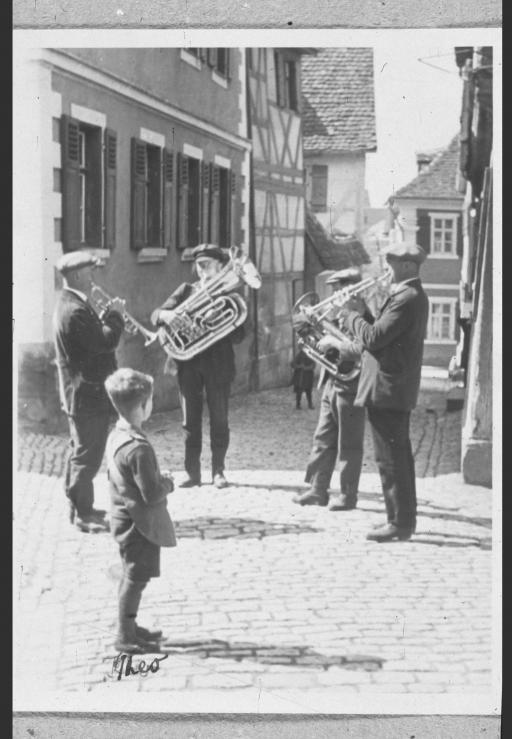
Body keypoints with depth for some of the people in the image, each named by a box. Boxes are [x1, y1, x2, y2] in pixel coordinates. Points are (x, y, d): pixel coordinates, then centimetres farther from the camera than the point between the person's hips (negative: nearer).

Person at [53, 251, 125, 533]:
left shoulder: (69, 304, 12)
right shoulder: (75, 310, -23)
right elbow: (105, 341, -26)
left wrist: (109, 318, 4)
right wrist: (115, 315, -13)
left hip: (80, 392, 11)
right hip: (88, 392, -11)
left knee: (80, 451, 18)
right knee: (87, 455, -5)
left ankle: (79, 507, 28)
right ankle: (83, 515, 1)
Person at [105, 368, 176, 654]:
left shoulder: (116, 436, 3)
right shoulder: (138, 448, -27)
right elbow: (152, 494, -26)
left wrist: (159, 479, 10)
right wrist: (167, 482, -6)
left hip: (125, 519, 10)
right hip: (140, 523, -10)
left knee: (132, 577, 20)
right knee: (136, 578, 1)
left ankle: (129, 626, 32)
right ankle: (125, 637, 10)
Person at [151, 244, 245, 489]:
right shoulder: (186, 290, 10)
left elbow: (238, 337, -2)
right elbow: (155, 315, 2)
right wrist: (166, 315, -20)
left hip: (218, 364, -1)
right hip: (188, 362, 2)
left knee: (219, 420, 0)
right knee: (190, 420, 3)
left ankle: (218, 472, 9)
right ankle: (192, 472, 8)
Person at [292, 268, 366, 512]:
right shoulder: (338, 313, 14)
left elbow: (360, 349, -26)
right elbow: (325, 343, 16)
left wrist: (333, 342, -21)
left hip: (349, 385, -9)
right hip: (331, 384, 9)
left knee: (349, 444, 0)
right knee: (323, 440, 11)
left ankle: (347, 495, 8)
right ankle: (318, 490, 17)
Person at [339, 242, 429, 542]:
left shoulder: (406, 298, -18)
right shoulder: (412, 296, 16)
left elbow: (374, 337, -23)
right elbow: (384, 331, 17)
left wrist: (351, 316, -8)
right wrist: (363, 313, 5)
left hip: (387, 389, -11)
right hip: (397, 389, 11)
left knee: (391, 458, -6)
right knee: (398, 456, 16)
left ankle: (400, 523, -2)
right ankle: (405, 519, 24)